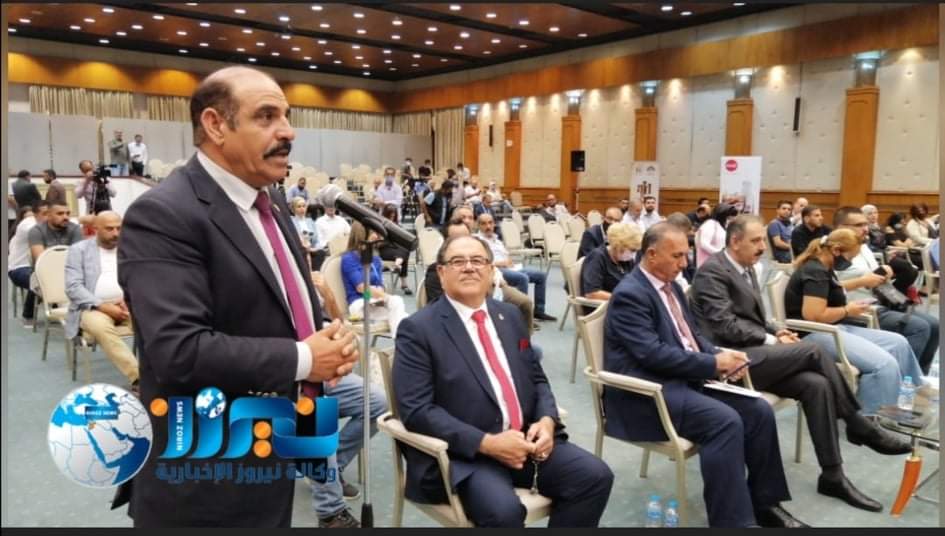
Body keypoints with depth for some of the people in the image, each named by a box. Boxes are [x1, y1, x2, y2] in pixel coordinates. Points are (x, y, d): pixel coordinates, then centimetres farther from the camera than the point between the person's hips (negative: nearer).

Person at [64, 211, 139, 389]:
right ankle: (138, 377, -41)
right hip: (93, 307, -3)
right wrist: (102, 306, -17)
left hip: (128, 305, 3)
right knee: (101, 327, -37)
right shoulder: (79, 250, 7)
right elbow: (73, 287, -4)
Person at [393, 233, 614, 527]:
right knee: (504, 510, -31)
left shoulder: (510, 315, 13)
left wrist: (547, 420, -5)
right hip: (463, 453, -6)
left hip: (526, 439, 6)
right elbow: (416, 410, -14)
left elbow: (537, 379, 17)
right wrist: (487, 443, -21)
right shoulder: (418, 329, -6)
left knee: (596, 475, -12)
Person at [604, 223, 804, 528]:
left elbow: (692, 336, 19)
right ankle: (734, 521, -18)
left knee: (759, 411, -4)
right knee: (725, 421, -28)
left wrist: (720, 355, -2)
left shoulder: (671, 286, 14)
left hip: (687, 378, 9)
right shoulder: (629, 294, -16)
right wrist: (714, 364, -19)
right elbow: (652, 354, -23)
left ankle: (764, 503, 10)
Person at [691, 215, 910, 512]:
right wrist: (771, 340, -12)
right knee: (812, 350, -22)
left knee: (816, 384, -16)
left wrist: (776, 332, 4)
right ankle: (859, 425, -6)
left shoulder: (746, 268, 18)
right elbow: (726, 326, -19)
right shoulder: (712, 272, -11)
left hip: (752, 352, 9)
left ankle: (832, 475, -11)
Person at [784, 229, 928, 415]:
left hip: (834, 329, 11)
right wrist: (847, 311, -10)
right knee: (884, 364, -23)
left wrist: (849, 307, 1)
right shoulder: (815, 272, -17)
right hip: (815, 334, -11)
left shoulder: (822, 268, 17)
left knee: (898, 343, 7)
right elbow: (814, 316, -25)